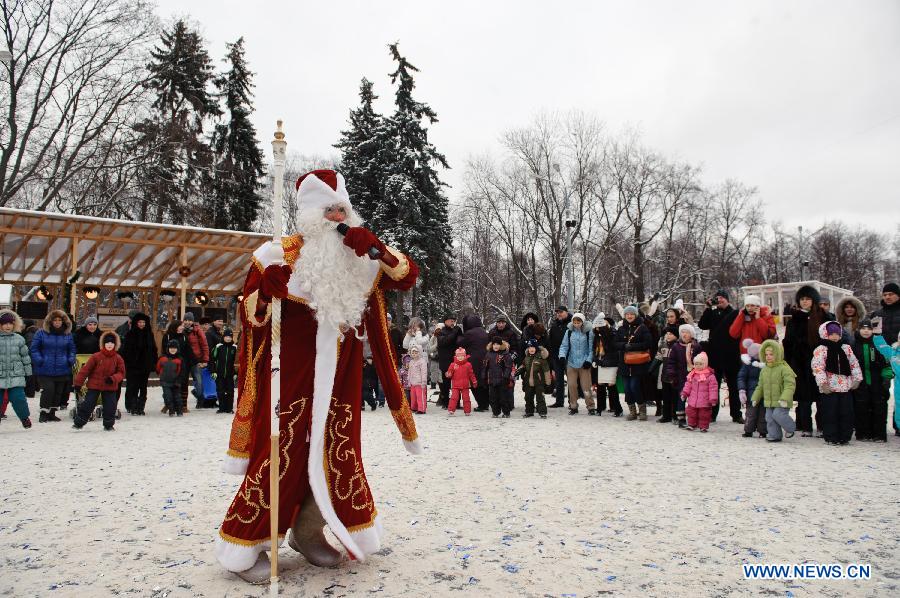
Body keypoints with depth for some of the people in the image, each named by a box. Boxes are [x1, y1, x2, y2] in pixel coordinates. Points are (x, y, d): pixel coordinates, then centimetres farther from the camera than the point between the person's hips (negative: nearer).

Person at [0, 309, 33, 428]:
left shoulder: (19, 339, 5)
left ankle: (25, 417, 17)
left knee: (18, 398, -6)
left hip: (16, 375, 0)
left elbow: (25, 356, 11)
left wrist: (28, 372, 12)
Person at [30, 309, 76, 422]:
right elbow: (34, 348, 1)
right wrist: (39, 360, -12)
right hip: (45, 370, -3)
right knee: (48, 390, -9)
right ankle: (44, 413, 6)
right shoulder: (42, 333, -1)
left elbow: (72, 349, 15)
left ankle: (52, 413, 21)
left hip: (62, 370, 3)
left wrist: (71, 360, 0)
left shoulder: (68, 334, 7)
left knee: (58, 392, 8)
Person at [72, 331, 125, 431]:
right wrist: (78, 383, -5)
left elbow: (121, 373, 0)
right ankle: (79, 423, 16)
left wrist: (113, 379, -20)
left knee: (110, 406, 2)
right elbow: (85, 369, -5)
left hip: (110, 387, 1)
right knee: (88, 404, 1)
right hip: (94, 385, -1)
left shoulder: (118, 358, -2)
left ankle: (108, 425, 18)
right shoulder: (96, 356, -8)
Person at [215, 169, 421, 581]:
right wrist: (267, 292, -25)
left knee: (338, 452, 8)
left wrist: (377, 249, -15)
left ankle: (307, 532, 26)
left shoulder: (360, 258, 8)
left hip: (340, 377, 5)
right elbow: (251, 315, -2)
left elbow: (408, 276, 2)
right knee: (283, 453, -6)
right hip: (293, 376, -4)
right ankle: (246, 544, 10)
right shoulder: (280, 255, -2)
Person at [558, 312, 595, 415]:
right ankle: (573, 406, 19)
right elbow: (564, 346, 4)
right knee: (572, 386, 6)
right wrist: (562, 356, -12)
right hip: (571, 363, 3)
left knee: (586, 386, -2)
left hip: (584, 364, -3)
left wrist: (589, 360, -9)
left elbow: (591, 348, -1)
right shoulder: (569, 332, 4)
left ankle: (591, 407, 8)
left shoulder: (588, 332, -2)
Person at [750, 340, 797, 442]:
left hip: (782, 402, -7)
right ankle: (774, 435, 19)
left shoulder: (784, 369, -12)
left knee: (778, 415, -16)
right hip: (769, 401, 7)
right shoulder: (764, 370, 11)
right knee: (770, 418, 6)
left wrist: (785, 398, -30)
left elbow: (790, 385, -20)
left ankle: (790, 428, 10)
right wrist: (755, 398, 13)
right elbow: (760, 387, 19)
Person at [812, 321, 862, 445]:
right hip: (829, 388, -5)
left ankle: (845, 437, 16)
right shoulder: (820, 350, -5)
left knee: (847, 413, 6)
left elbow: (854, 364, 14)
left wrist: (856, 379, 7)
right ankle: (831, 437, 7)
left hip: (846, 386, 5)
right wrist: (823, 383, -17)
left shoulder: (847, 348, 11)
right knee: (830, 413, -1)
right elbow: (818, 368, -11)